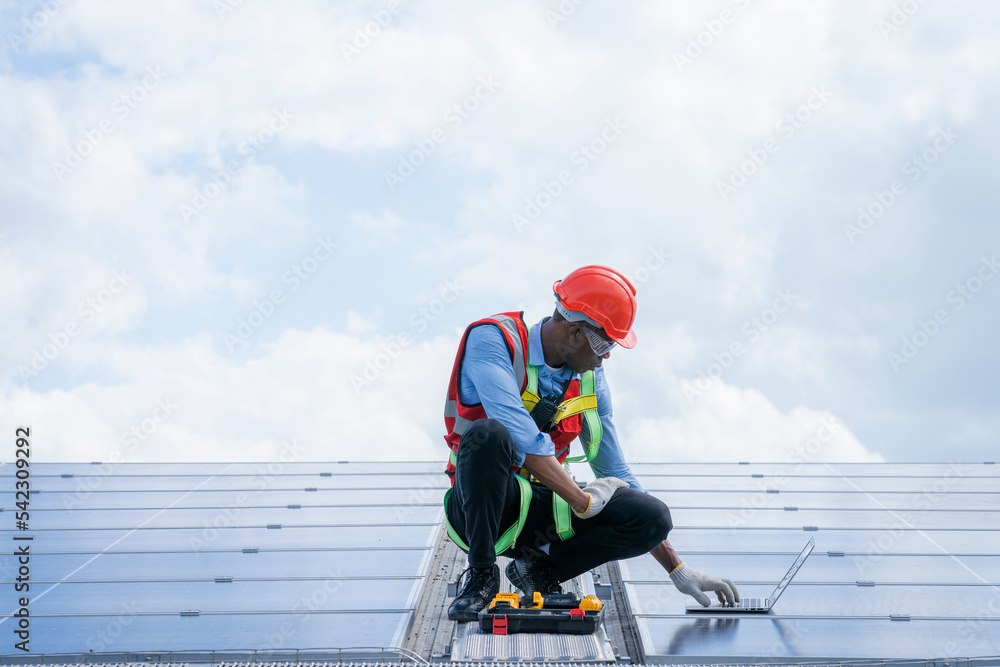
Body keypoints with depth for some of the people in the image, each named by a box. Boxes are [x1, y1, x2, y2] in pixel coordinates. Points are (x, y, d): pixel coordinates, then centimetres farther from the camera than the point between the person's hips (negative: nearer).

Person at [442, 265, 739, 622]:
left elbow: (617, 476, 10)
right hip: (480, 506, -5)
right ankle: (482, 573, -20)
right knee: (488, 435, -39)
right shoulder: (493, 340, -15)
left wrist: (677, 569, 7)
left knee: (654, 516, -17)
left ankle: (540, 568, -2)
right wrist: (584, 501, -20)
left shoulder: (589, 379, 5)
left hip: (539, 511, 5)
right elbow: (522, 439, -29)